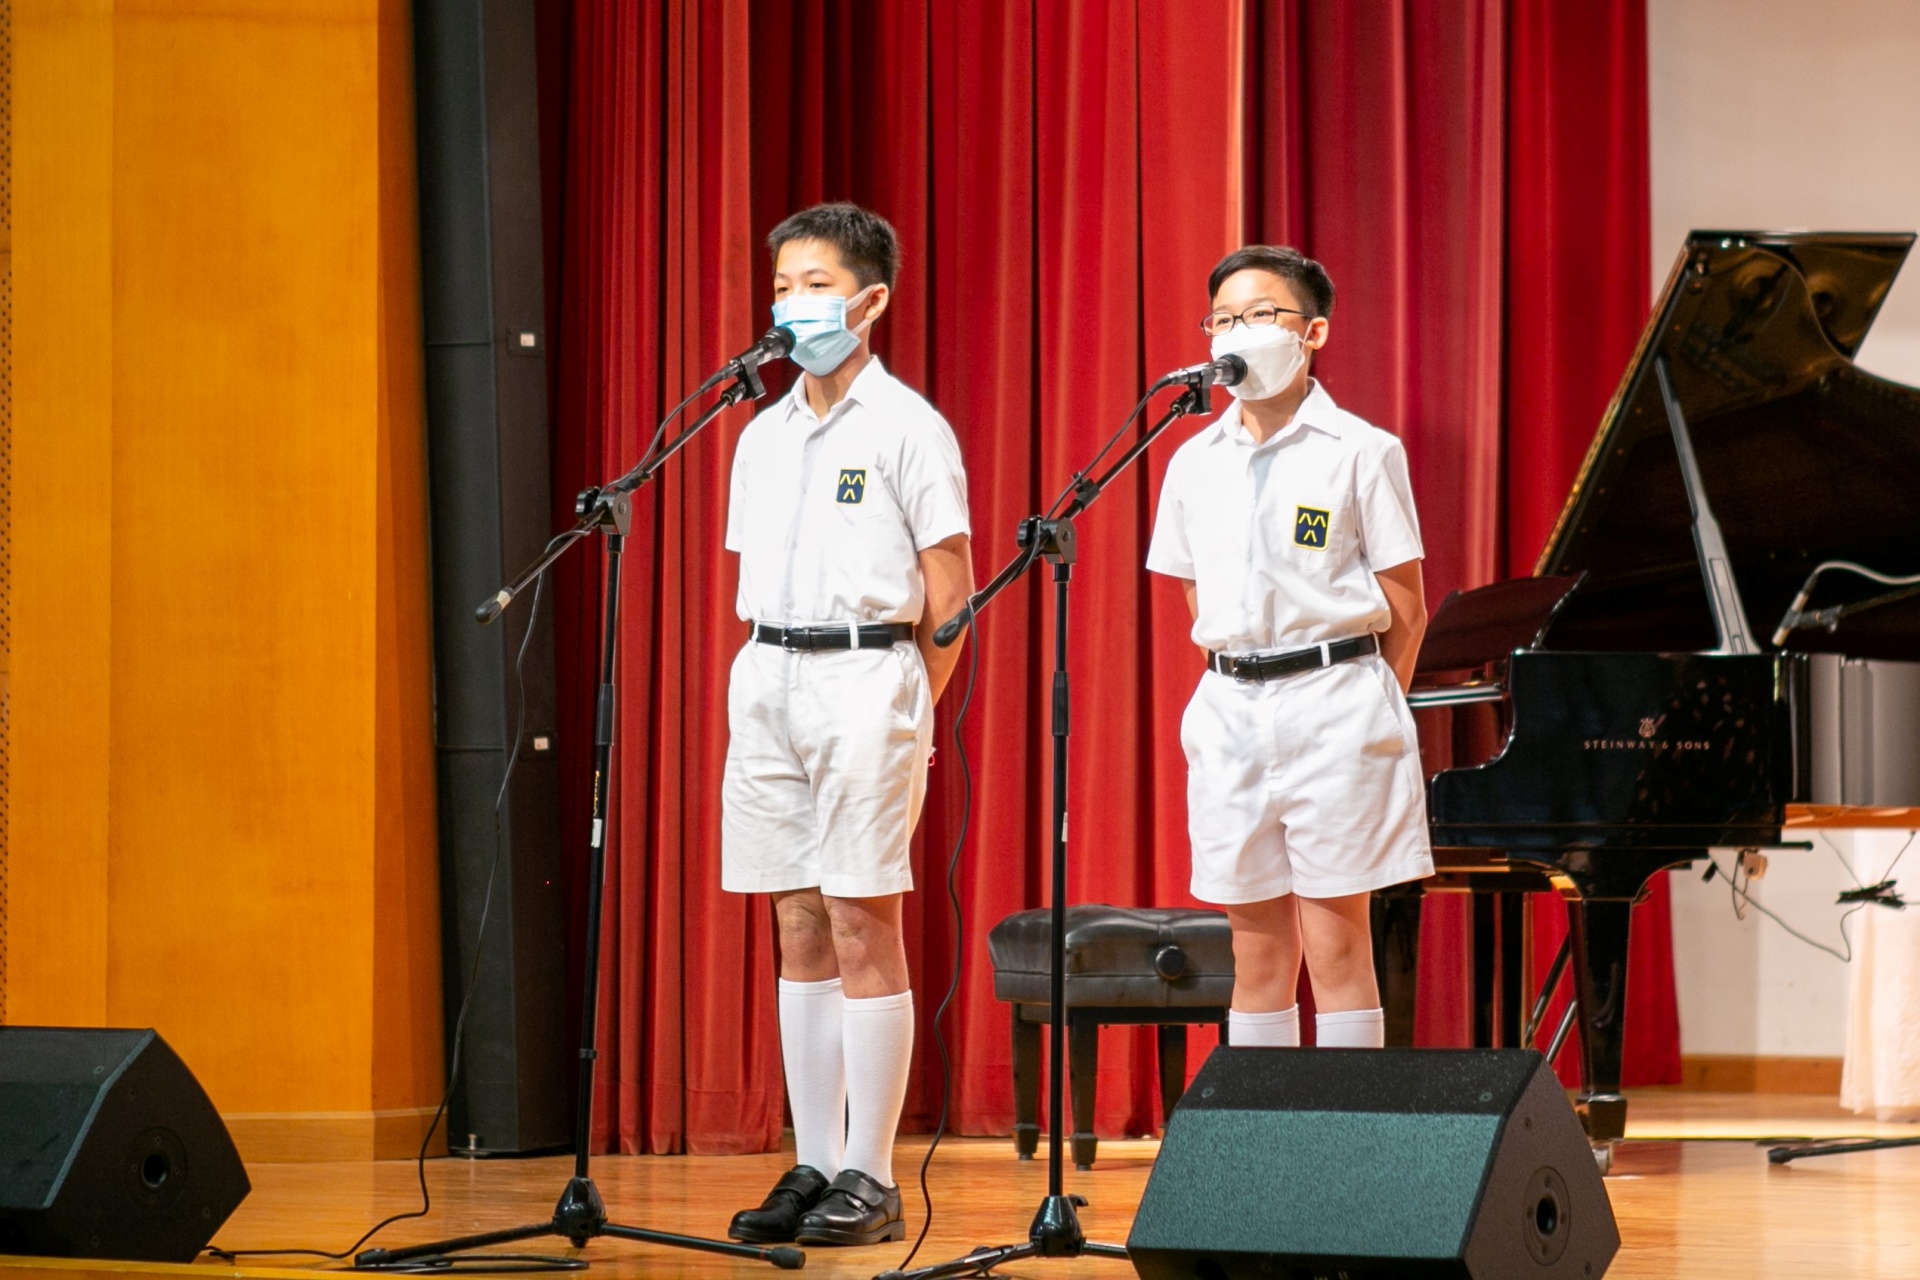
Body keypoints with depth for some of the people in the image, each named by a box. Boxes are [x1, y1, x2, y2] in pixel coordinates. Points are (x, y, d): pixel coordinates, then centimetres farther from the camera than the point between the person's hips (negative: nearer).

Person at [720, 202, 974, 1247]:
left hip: (863, 675, -6)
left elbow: (951, 595, -5)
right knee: (799, 932, 7)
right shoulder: (762, 434, 15)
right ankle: (813, 1169, 11)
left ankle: (870, 1180, -3)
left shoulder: (907, 426, -4)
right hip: (766, 686, 6)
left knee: (862, 927, -7)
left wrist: (902, 713, -6)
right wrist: (764, 681, 10)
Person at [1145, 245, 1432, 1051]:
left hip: (1332, 698, -4)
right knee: (1256, 949, 6)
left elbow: (1405, 608, -1)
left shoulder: (1360, 453, -2)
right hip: (1229, 711, 4)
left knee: (1335, 941, -4)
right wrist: (1240, 687, 10)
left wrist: (1362, 707, 2)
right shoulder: (1195, 463, 11)